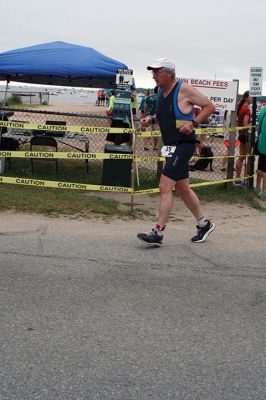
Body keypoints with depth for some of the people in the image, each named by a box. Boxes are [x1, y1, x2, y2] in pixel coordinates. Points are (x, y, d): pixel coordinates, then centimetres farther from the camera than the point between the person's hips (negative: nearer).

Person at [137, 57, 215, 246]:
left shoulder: (184, 90, -13)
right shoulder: (161, 91, 10)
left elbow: (209, 106, -9)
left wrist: (193, 123, -19)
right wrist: (151, 120, 5)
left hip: (184, 144, -9)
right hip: (171, 146, 9)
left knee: (165, 186, -14)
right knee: (182, 188, 16)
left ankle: (158, 233, -10)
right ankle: (204, 224, 31)